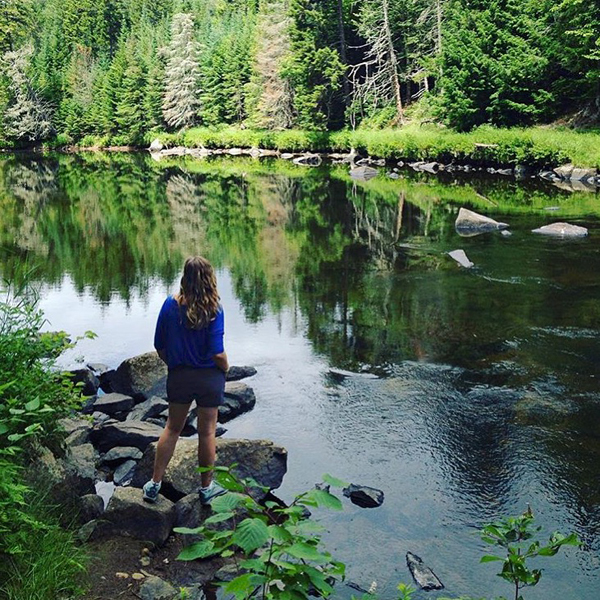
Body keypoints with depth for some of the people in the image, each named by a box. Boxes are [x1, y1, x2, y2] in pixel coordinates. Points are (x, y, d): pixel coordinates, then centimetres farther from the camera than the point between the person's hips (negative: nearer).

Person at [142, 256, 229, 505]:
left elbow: (160, 346, -2)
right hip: (209, 377, -2)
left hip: (178, 376, 3)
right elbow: (217, 353, -19)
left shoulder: (171, 305, -8)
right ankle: (206, 487, 26)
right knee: (207, 432, 12)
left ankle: (155, 484, 24)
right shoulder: (213, 310, -18)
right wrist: (225, 368, 1)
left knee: (172, 428, 18)